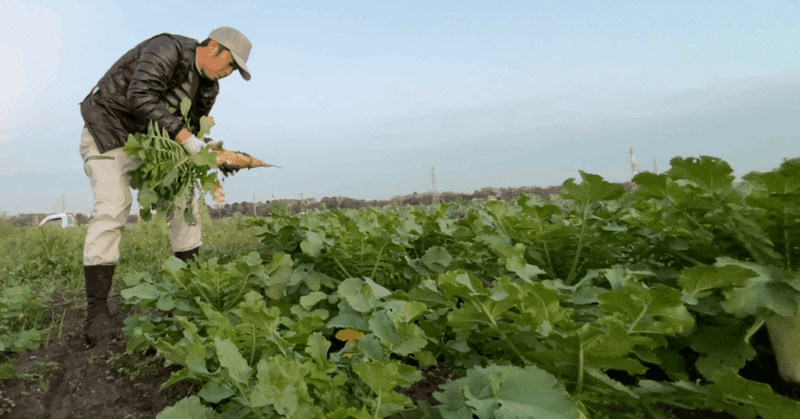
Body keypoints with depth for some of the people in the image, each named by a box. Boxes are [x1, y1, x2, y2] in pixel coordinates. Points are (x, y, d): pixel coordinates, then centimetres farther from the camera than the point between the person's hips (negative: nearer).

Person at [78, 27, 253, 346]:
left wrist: (211, 151, -17)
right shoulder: (167, 48, -22)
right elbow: (141, 98, -36)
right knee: (112, 208, -22)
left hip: (146, 141, 8)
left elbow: (189, 130, 5)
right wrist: (190, 143, -38)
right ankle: (97, 314, -19)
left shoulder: (208, 86, 2)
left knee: (182, 200, -2)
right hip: (107, 131, -8)